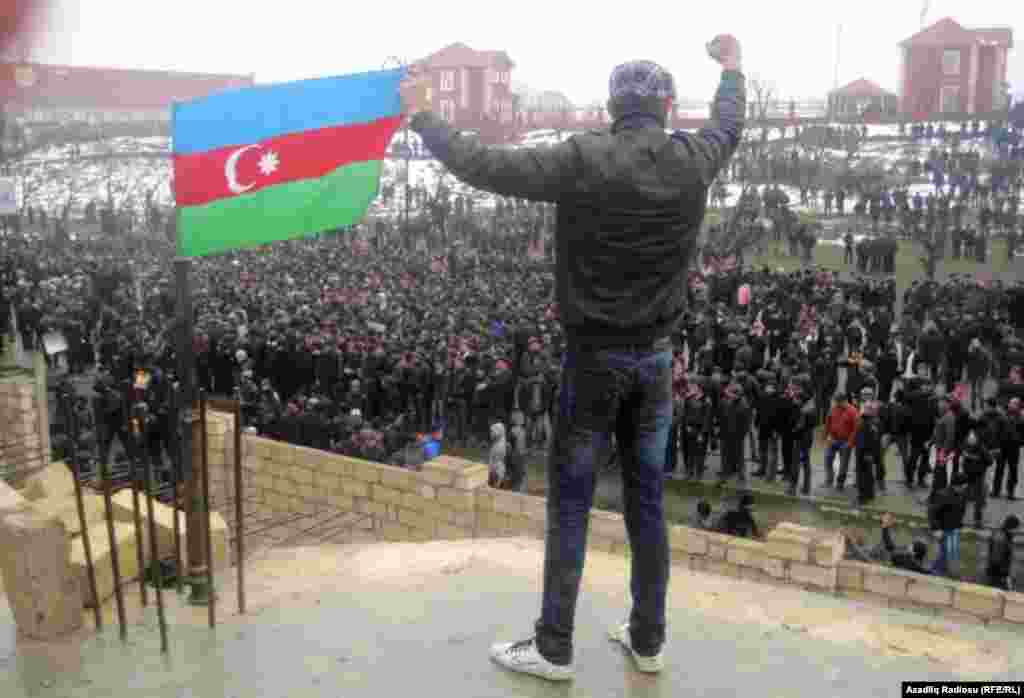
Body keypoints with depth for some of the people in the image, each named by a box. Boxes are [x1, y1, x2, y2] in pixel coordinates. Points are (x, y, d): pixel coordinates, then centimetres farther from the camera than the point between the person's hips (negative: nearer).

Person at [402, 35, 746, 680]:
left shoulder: (582, 160, -14)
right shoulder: (692, 161, -2)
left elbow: (485, 168, -12)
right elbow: (731, 124, 21)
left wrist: (421, 116, 2)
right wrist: (732, 67, 41)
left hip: (594, 358, -4)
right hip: (656, 358, 4)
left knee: (569, 505, 6)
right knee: (649, 504, 13)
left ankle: (554, 649, 16)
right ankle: (649, 640, 26)